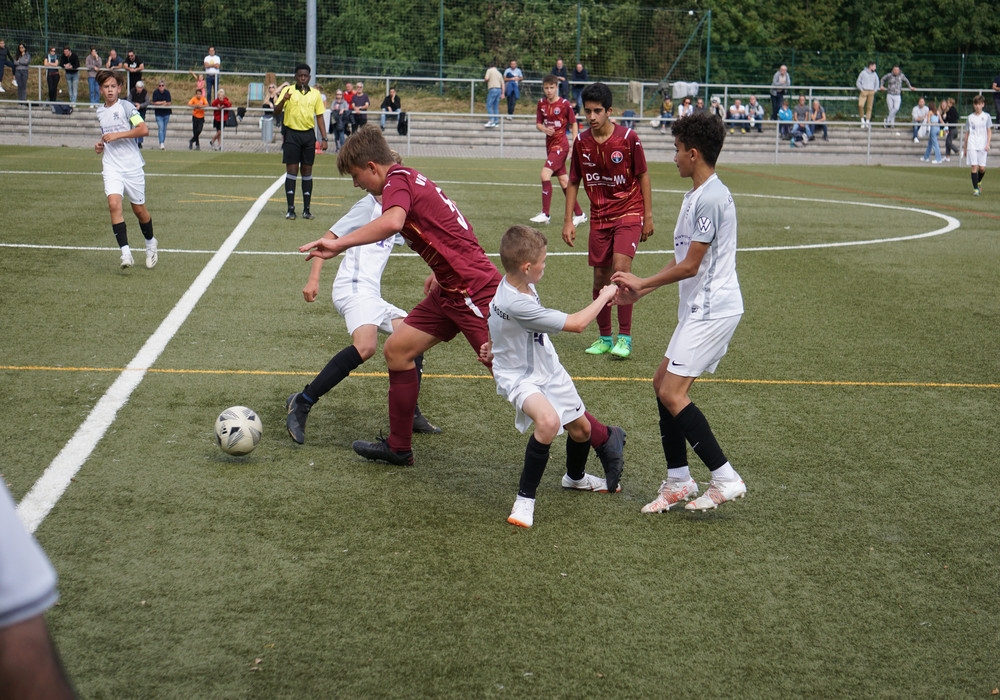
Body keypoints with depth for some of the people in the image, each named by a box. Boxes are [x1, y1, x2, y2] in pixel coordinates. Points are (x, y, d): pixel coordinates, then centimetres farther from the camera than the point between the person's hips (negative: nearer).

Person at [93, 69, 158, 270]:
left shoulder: (125, 106, -6)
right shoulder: (100, 112, 13)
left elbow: (144, 129, -18)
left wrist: (117, 135, -21)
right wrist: (101, 146, 11)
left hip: (132, 166, -4)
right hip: (111, 167, 4)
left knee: (139, 209, 7)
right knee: (114, 204, -18)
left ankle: (150, 243, 35)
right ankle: (125, 252, -21)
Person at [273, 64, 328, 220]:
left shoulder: (315, 94, 8)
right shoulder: (288, 91, 0)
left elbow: (320, 117, 11)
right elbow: (276, 113, -5)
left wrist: (324, 138, 5)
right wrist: (283, 100, -25)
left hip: (309, 135, 2)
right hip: (292, 134, -2)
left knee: (307, 171, 5)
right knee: (292, 170, -4)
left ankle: (306, 209, 9)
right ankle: (291, 209, -1)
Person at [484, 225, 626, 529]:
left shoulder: (518, 284, -8)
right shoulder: (517, 304, -36)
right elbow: (577, 323, -30)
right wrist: (604, 297, -18)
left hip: (548, 369, 9)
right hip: (519, 377, -9)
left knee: (581, 427, 19)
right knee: (548, 420, -36)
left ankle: (575, 476, 53)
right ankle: (525, 499, -22)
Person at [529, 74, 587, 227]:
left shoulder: (565, 104, -9)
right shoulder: (541, 103, 6)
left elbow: (574, 124, -3)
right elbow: (538, 123, 11)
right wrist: (544, 129, -12)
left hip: (561, 144, -7)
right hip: (550, 144, 7)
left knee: (545, 174, -19)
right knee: (563, 181, 9)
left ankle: (545, 214, -14)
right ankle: (579, 214, 18)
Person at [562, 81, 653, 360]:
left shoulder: (628, 138, -11)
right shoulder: (581, 142, -2)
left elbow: (643, 176, -1)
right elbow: (573, 182, 8)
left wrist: (648, 216, -1)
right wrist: (568, 220, 2)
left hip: (629, 213, -4)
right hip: (599, 217, 4)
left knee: (620, 268, -19)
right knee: (600, 278, 5)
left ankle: (625, 337, -10)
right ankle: (604, 337, 19)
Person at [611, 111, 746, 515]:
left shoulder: (710, 198, -18)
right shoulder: (695, 196, 15)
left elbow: (690, 266, -17)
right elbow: (681, 259, 21)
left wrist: (641, 283, -4)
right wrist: (640, 292, 16)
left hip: (712, 310, -10)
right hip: (700, 308, 10)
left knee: (672, 393, -13)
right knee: (664, 384, 11)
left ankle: (726, 479, -10)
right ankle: (678, 482, 17)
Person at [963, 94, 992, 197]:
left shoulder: (986, 116, 7)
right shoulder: (970, 117, 8)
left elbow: (989, 131, 6)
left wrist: (988, 144, -8)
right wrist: (965, 147, 11)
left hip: (983, 146, 0)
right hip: (972, 145, 0)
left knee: (982, 168, -1)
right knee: (974, 167, -9)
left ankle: (979, 182, 29)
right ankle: (975, 189, -7)